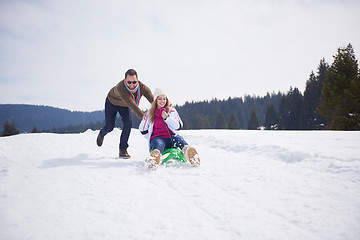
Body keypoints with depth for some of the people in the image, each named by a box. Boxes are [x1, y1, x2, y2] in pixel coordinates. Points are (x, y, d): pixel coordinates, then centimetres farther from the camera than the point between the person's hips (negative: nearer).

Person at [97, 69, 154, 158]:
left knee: (128, 123, -19)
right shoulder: (120, 88, -46)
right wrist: (142, 116, -62)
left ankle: (123, 149, -5)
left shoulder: (143, 88, -34)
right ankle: (102, 133, 41)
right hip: (112, 103, -3)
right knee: (109, 127, 1)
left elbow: (153, 100, -43)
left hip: (125, 106, 3)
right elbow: (131, 104, -53)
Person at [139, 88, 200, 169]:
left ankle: (188, 151, -65)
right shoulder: (150, 113, 14)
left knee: (178, 138, -34)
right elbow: (143, 130, 21)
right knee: (158, 144, -37)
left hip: (171, 137, 1)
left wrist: (167, 118, -10)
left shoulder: (172, 111, 13)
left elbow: (179, 126, 0)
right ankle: (155, 156, -72)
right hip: (157, 137, -1)